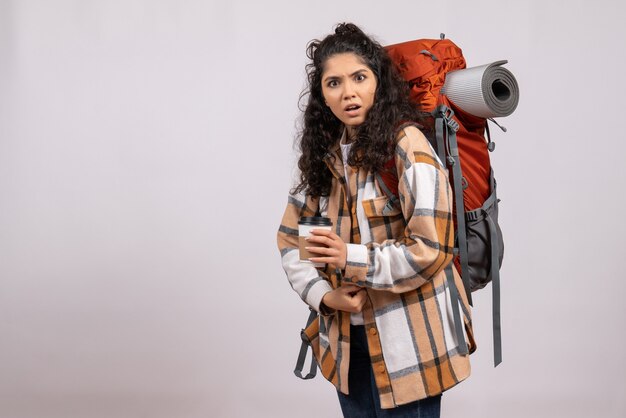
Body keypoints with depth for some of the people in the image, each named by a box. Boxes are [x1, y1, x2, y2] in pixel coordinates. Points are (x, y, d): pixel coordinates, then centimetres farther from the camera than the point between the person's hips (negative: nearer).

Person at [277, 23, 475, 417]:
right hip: (348, 340, 6)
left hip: (405, 340, -6)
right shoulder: (324, 153, 7)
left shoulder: (405, 143, -13)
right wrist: (324, 294, -8)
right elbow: (291, 239, 7)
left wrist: (351, 259, -20)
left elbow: (431, 247, -19)